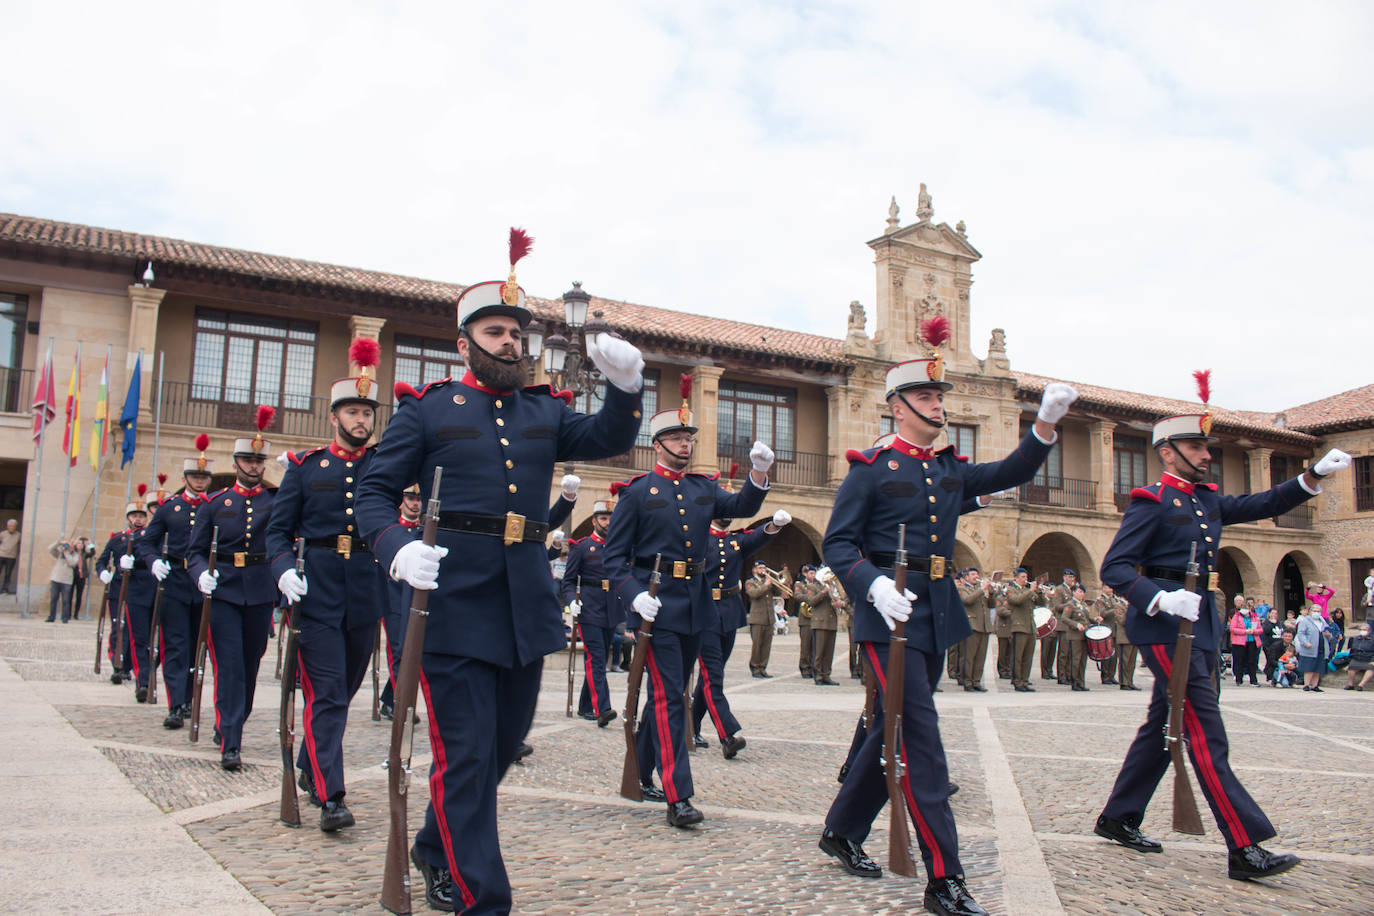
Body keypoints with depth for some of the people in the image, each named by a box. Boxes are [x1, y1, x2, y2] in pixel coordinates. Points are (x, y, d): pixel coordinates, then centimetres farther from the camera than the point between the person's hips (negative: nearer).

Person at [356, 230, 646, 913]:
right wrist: (397, 548, -20)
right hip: (455, 606, -5)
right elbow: (375, 493, 1)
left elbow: (608, 439, 1)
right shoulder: (427, 410, 4)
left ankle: (436, 850, 41)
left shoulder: (545, 412, 15)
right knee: (466, 755, -4)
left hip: (527, 607, 5)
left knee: (500, 746, 18)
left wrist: (624, 385, -19)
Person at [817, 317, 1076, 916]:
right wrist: (874, 585, -25)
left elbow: (1012, 472, 7)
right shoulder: (870, 467, -4)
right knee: (920, 737, -9)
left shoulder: (951, 470, 16)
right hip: (889, 614, -7)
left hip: (938, 614, 7)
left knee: (893, 732, 15)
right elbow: (837, 543, -8)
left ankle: (842, 832, 31)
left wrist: (1047, 422, -8)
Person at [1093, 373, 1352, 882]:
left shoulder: (1207, 500, 17)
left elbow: (1262, 505, 14)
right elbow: (1114, 568, -13)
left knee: (1164, 724, 14)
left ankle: (1118, 817, 25)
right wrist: (1160, 597, -28)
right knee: (1204, 730, -10)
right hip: (1165, 624, -9)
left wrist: (1314, 475, 0)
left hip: (1201, 622, 9)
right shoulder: (1150, 502, -7)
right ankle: (1244, 848, -10)